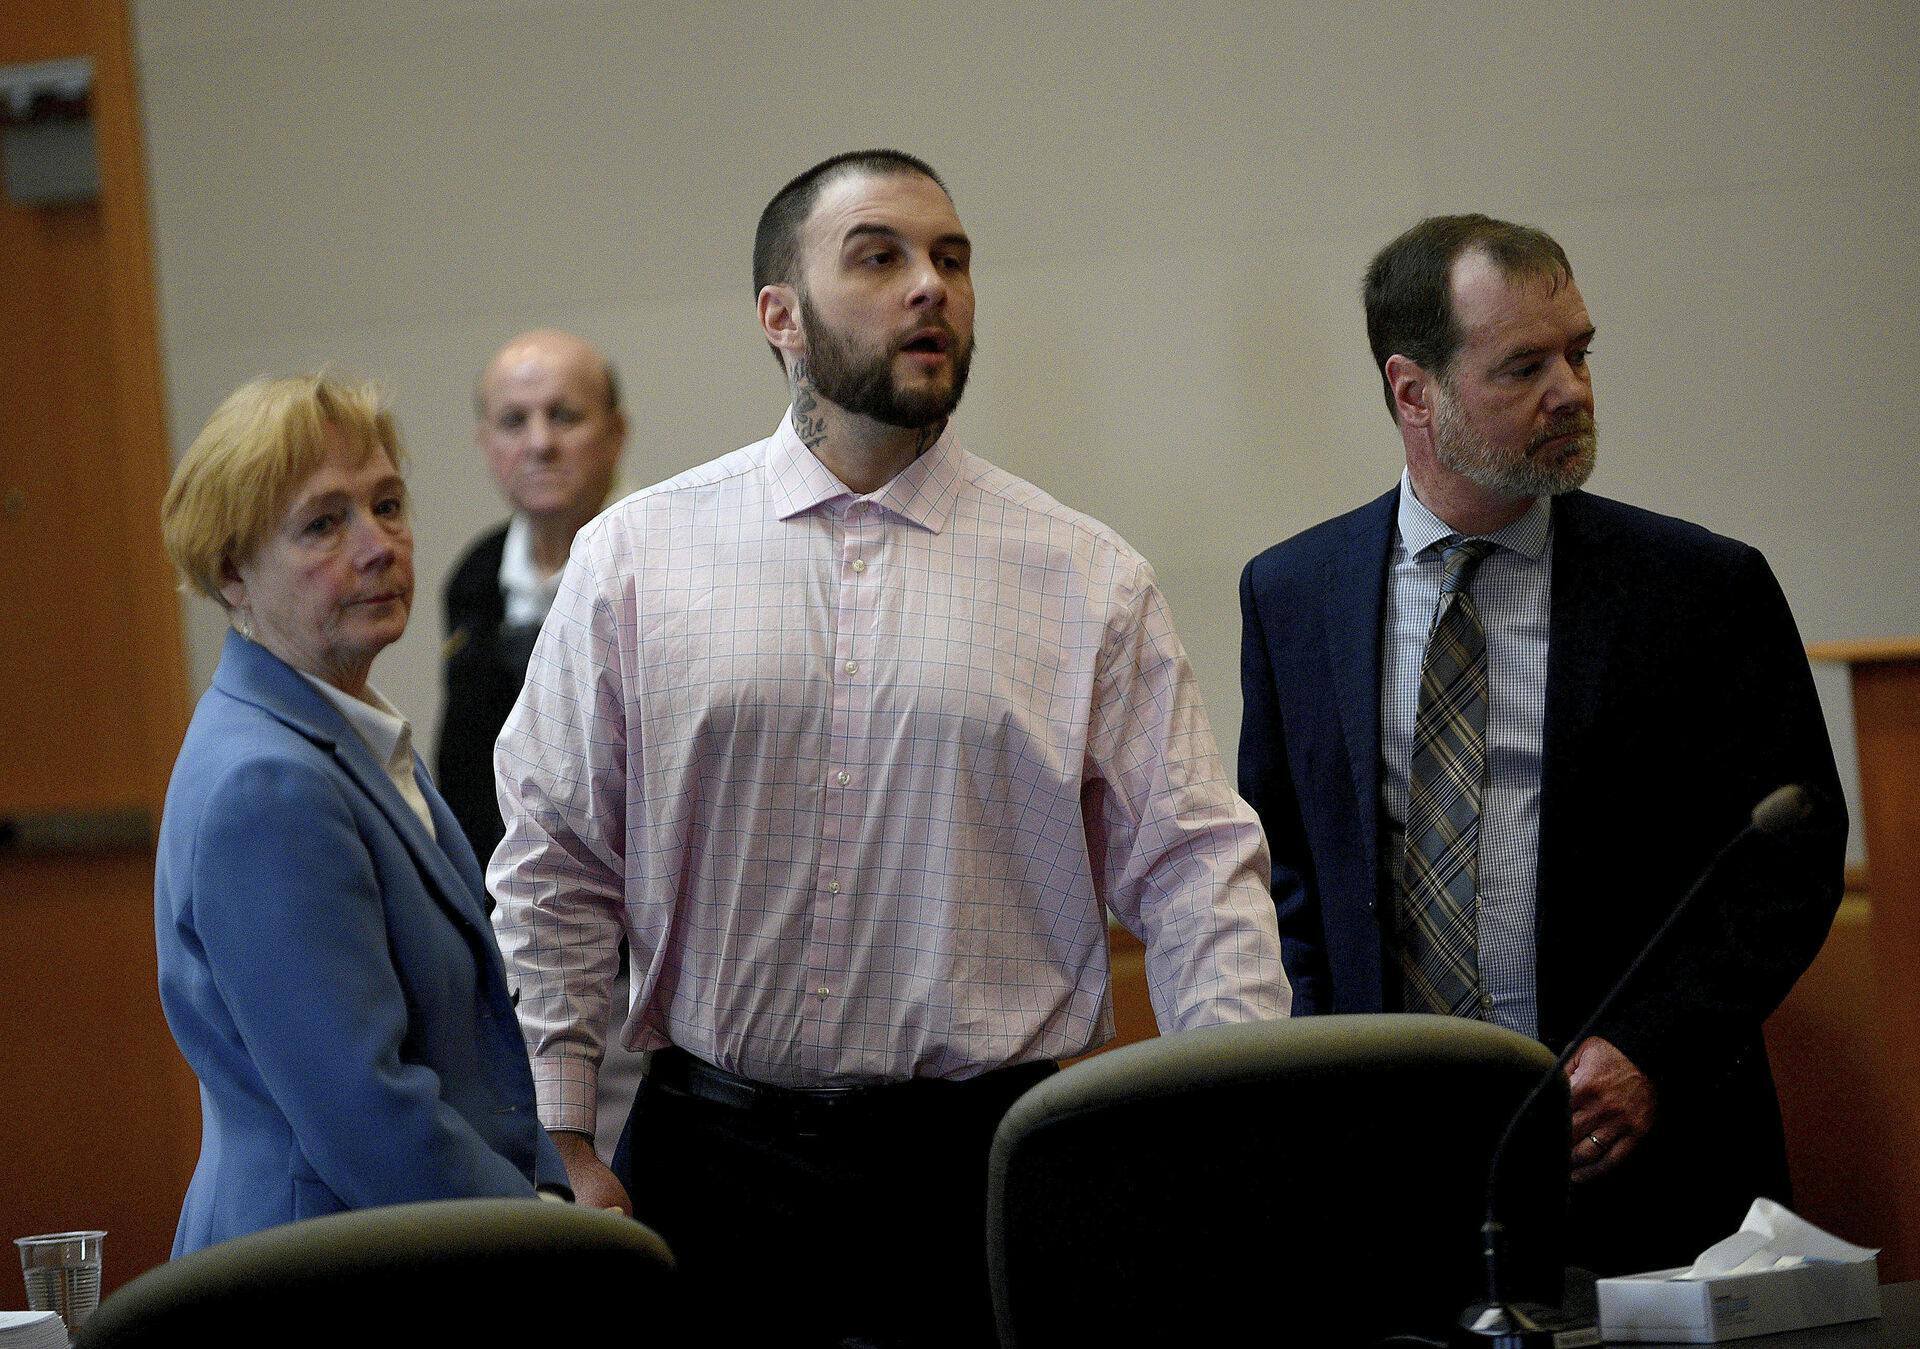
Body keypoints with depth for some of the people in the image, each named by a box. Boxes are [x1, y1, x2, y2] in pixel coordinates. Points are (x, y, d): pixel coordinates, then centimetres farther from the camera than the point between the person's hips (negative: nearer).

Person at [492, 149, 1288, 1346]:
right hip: (717, 1153, 0)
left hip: (995, 1159, 0)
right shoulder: (635, 560, 4)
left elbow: (1193, 873, 0)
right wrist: (564, 1143, 0)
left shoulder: (1088, 581, 4)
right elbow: (557, 869, 6)